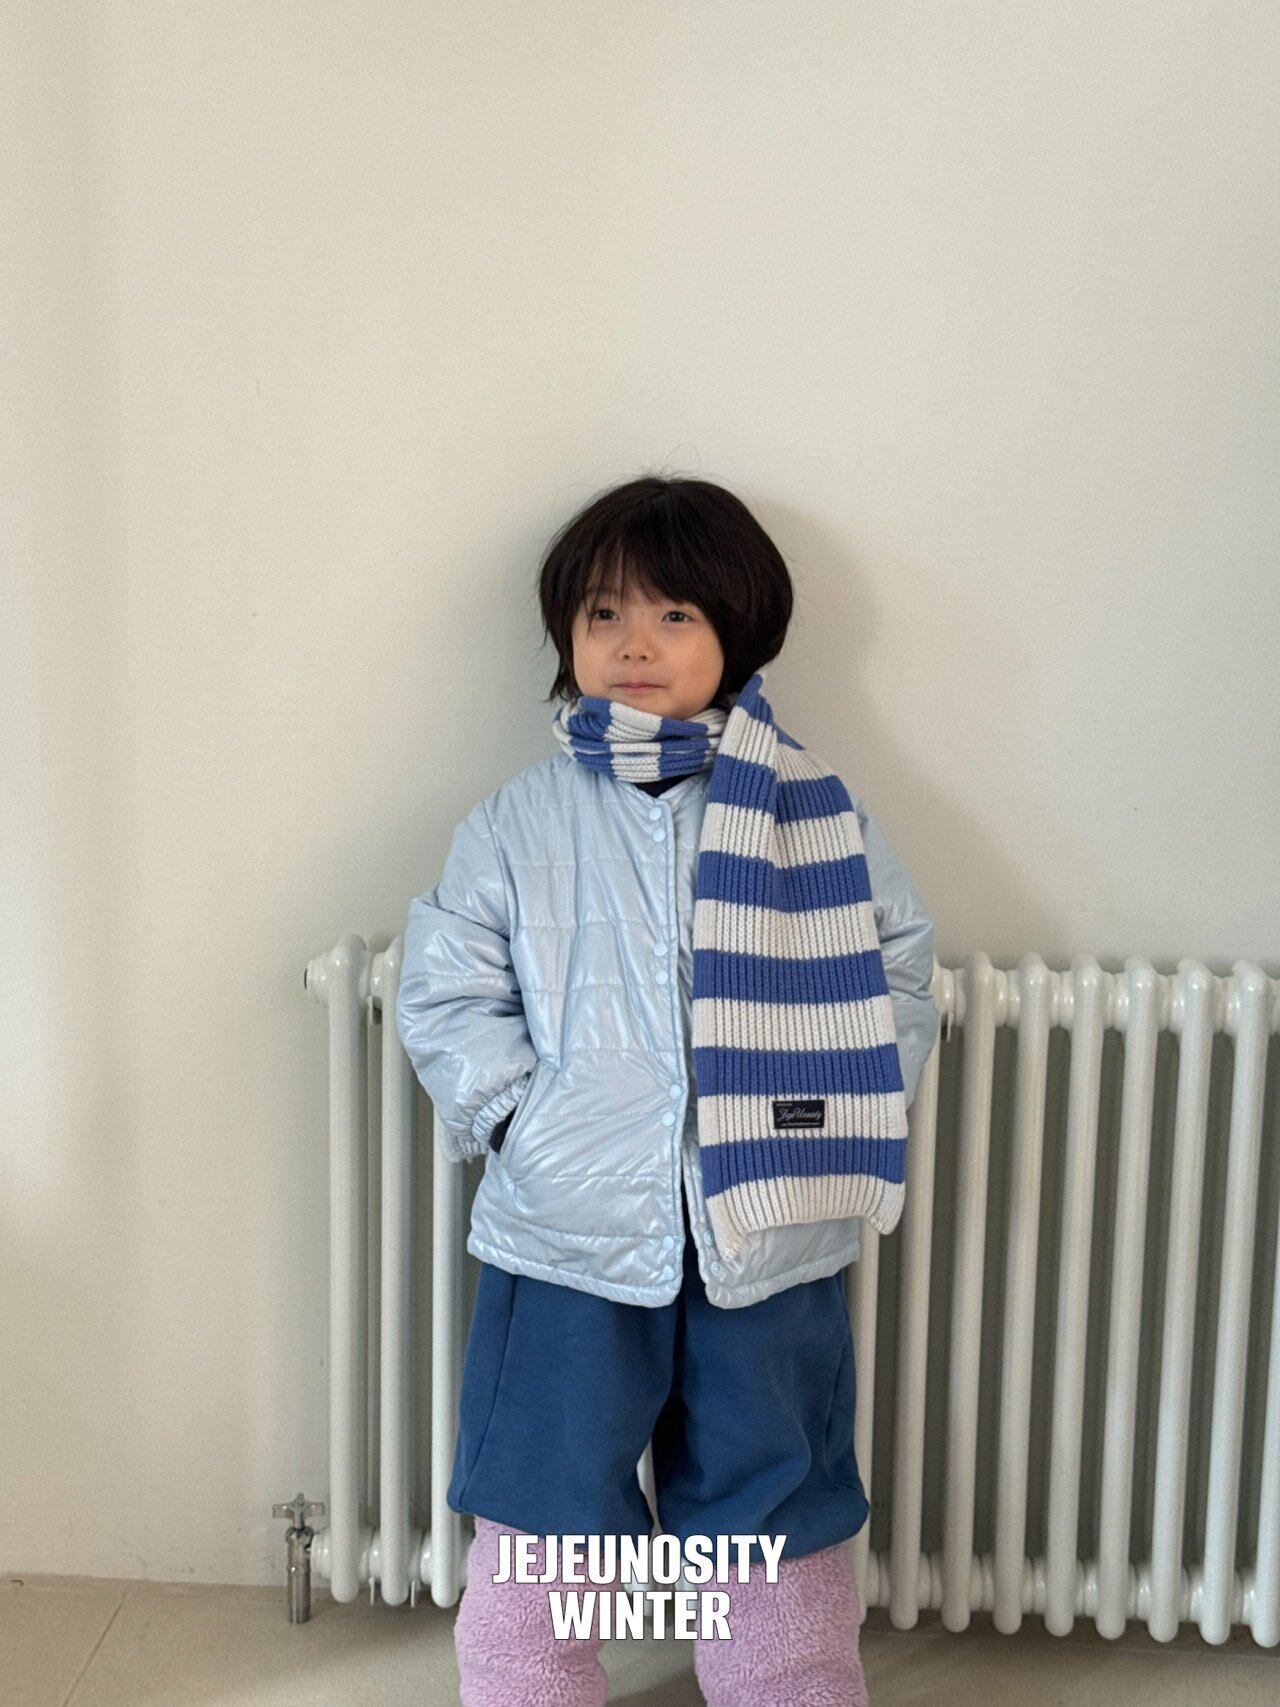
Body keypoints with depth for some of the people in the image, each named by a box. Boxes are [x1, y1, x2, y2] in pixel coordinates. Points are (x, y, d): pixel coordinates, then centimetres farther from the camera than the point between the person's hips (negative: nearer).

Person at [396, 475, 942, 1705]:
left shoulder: (810, 812, 0)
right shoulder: (516, 825, 0)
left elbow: (897, 966, 3)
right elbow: (444, 991, 1)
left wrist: (836, 1128, -5)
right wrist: (521, 1115, -10)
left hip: (769, 1236, 0)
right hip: (569, 1235, 0)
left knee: (779, 1533, 17)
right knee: (540, 1518, 14)